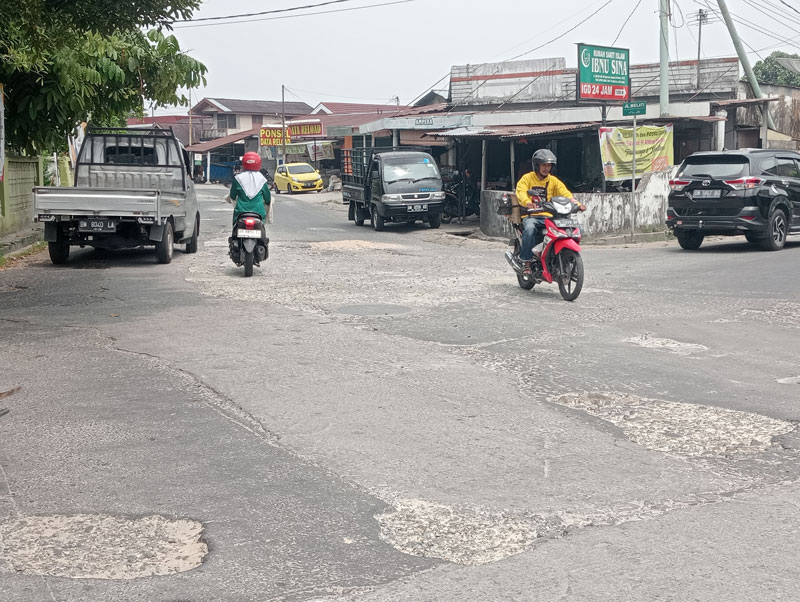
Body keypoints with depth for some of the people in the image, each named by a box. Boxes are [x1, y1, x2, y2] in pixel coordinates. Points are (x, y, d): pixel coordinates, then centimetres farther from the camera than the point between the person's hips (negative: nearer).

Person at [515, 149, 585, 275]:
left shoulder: (553, 181, 17)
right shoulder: (527, 178, 6)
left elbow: (565, 193, 3)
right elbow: (521, 192, -14)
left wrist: (577, 203, -18)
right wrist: (528, 202, -37)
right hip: (531, 216, -3)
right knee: (529, 228, -36)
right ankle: (526, 262, -27)